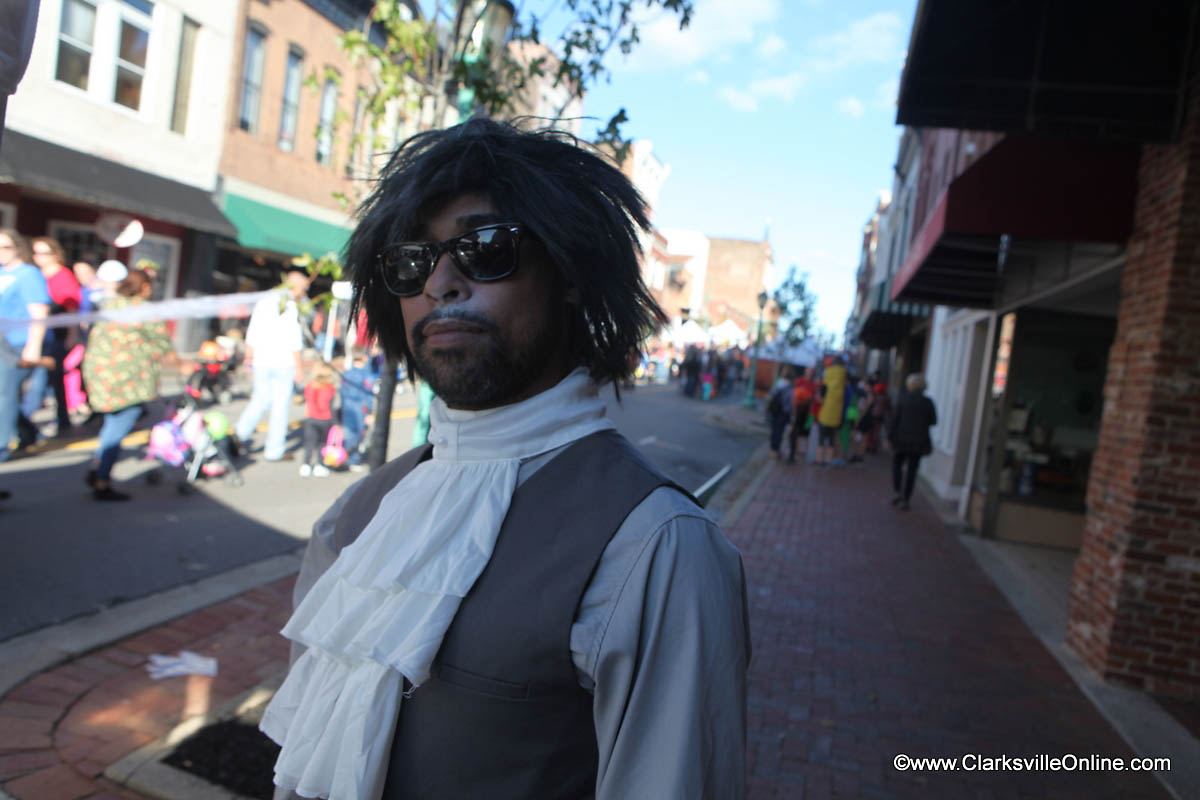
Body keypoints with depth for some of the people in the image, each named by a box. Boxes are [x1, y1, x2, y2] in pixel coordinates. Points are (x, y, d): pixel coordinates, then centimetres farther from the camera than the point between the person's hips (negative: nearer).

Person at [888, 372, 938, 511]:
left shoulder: (903, 399, -7)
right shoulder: (927, 402, -3)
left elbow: (895, 419, -8)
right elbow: (933, 421, 1)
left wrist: (890, 436, -3)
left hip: (901, 438, -1)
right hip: (919, 441, 1)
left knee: (897, 464, 17)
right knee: (912, 470, 6)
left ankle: (896, 491, 0)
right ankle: (905, 500, 7)